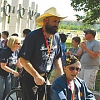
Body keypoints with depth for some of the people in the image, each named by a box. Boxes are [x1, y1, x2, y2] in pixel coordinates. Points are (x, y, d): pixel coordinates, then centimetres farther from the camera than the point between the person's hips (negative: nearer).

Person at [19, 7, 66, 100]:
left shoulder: (57, 37, -1)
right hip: (30, 77, -6)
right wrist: (36, 76, -23)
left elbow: (57, 57, 11)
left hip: (45, 77, 6)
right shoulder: (33, 36, -20)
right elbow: (23, 60, -20)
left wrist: (62, 74, -1)